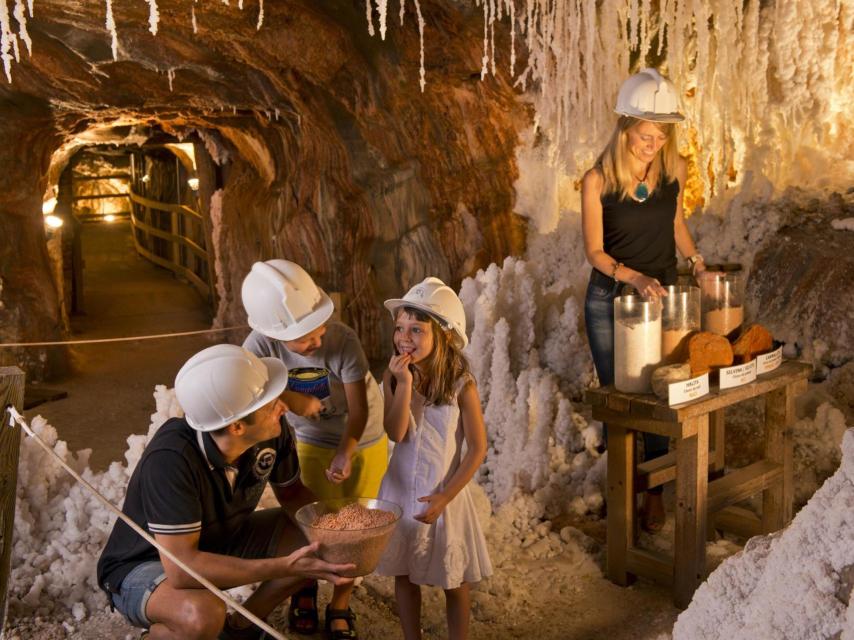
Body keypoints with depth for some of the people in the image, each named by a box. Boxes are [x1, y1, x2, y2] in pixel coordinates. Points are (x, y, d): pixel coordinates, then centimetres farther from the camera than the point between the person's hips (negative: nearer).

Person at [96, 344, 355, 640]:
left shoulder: (272, 432, -18)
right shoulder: (171, 459, -36)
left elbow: (291, 493, 0)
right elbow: (182, 568, -37)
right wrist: (285, 567, -39)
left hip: (220, 542, 7)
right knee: (203, 614, -37)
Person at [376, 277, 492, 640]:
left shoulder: (461, 385, -16)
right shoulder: (394, 377, -9)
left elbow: (478, 449, -13)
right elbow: (396, 434, -19)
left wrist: (446, 496, -16)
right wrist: (404, 382, -27)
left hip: (445, 492, -3)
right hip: (401, 489, 3)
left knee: (454, 580, 13)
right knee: (404, 574, 17)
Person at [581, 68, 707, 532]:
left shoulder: (674, 168, -5)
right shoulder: (597, 181, -15)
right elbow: (594, 251, -12)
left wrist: (695, 259, -2)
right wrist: (634, 277, -27)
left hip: (661, 292, 2)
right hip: (610, 298, -2)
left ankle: (655, 490, 24)